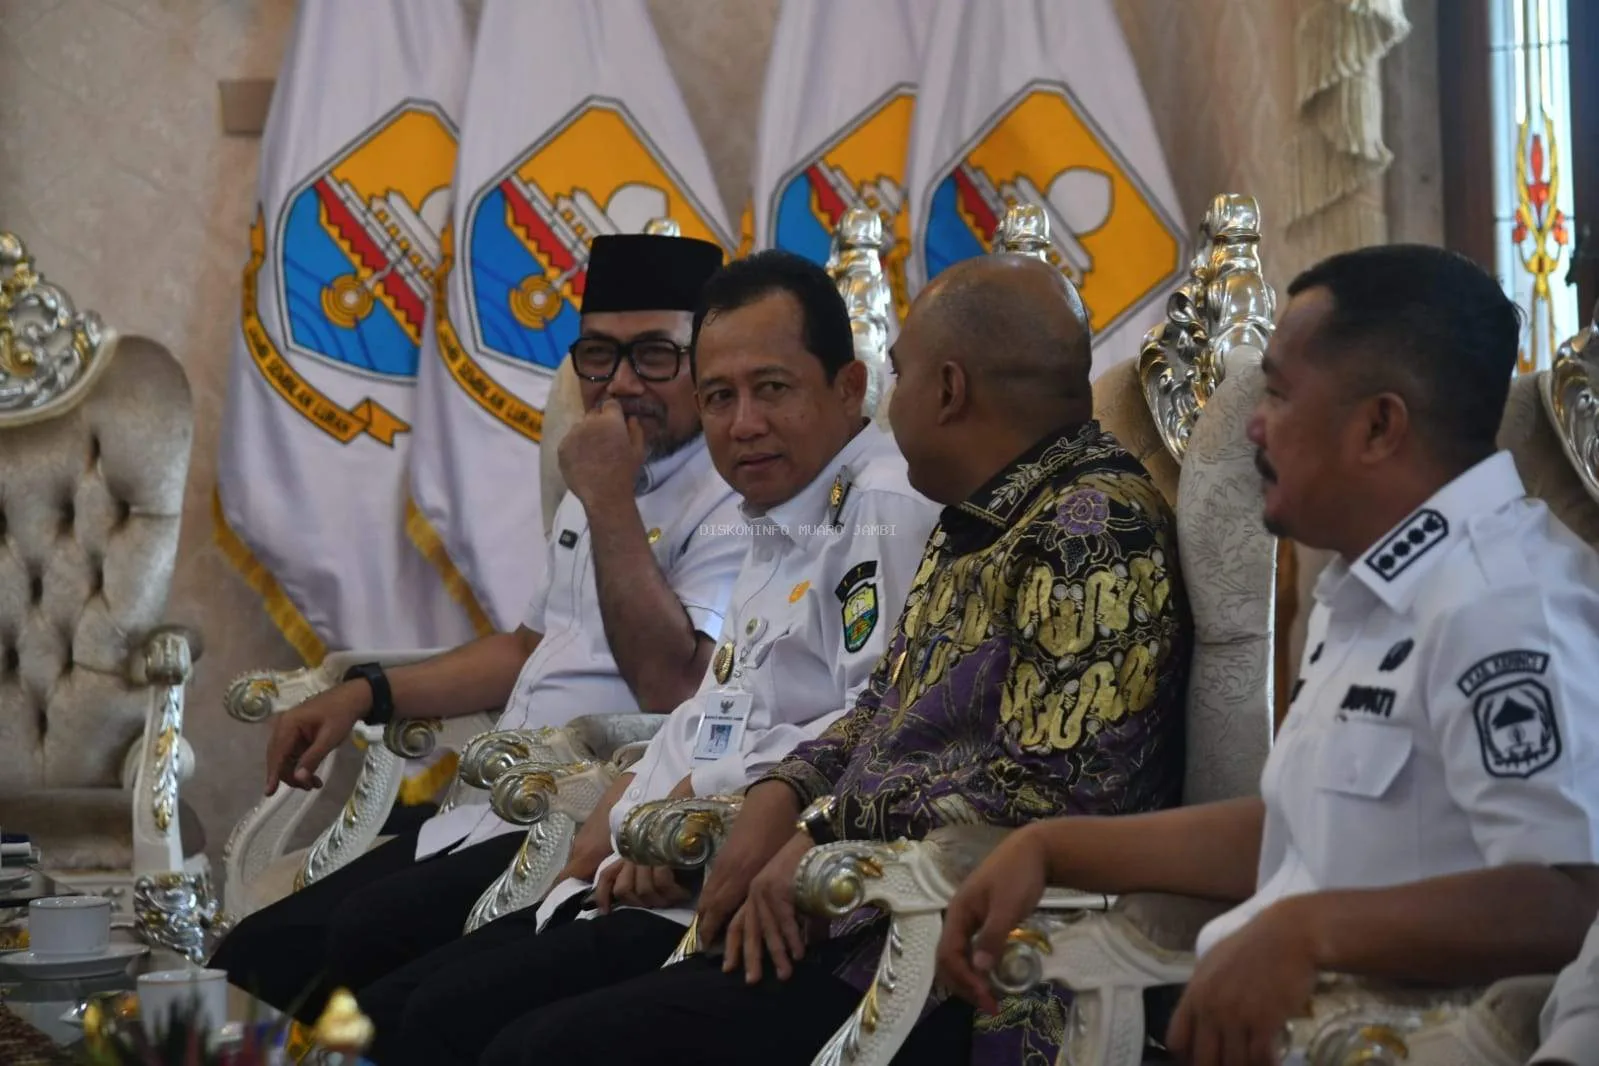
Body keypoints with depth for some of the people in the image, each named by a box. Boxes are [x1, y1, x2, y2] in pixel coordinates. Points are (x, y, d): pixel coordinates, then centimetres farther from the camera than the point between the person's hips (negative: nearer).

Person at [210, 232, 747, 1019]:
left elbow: (672, 690, -22)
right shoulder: (606, 486, 19)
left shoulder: (734, 498, -10)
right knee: (260, 955, -2)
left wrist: (608, 504, -18)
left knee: (373, 932, -30)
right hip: (490, 817, 9)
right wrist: (366, 694, 19)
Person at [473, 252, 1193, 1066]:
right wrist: (781, 799, 5)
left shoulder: (1095, 531, -14)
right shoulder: (976, 522, 17)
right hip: (854, 922, 10)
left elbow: (1052, 792, -22)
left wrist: (827, 839, -14)